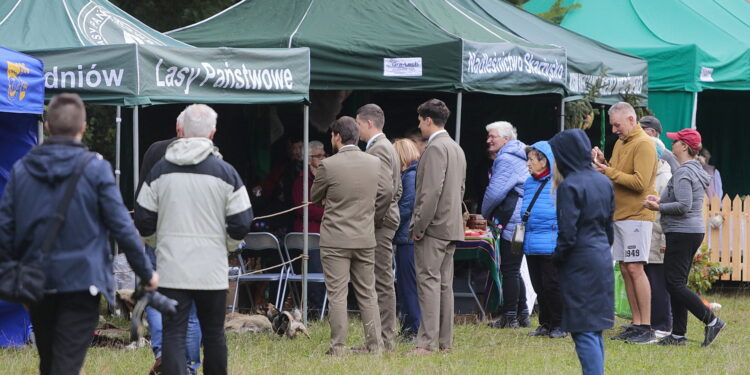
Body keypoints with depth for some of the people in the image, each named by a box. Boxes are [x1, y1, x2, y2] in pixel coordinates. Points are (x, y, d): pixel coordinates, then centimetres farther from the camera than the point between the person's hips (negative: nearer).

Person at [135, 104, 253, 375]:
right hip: (212, 270, 0)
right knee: (213, 335, 13)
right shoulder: (226, 173, -2)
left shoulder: (160, 170, 2)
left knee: (172, 335, -2)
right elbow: (241, 224, -1)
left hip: (171, 269, 0)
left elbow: (143, 220, 5)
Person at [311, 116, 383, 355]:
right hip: (366, 238, 4)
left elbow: (314, 198, 3)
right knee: (367, 293, 11)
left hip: (335, 239, -4)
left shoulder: (328, 165, -13)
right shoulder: (375, 163, 0)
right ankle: (374, 343, 11)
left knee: (337, 293, -1)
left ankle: (338, 345, -2)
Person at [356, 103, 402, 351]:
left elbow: (385, 190, -25)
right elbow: (396, 189, 25)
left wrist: (373, 219, -17)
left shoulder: (377, 150, -15)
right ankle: (383, 337, 14)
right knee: (382, 282, 11)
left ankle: (385, 340, -8)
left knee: (382, 282, -8)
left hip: (379, 226, -11)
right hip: (384, 223, 11)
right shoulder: (387, 147, 19)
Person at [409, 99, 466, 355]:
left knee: (429, 281, -10)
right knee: (444, 284, 11)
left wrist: (418, 226, -17)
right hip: (452, 226, 10)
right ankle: (445, 341, 12)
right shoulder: (456, 149, 17)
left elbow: (431, 191, -20)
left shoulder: (435, 148, -14)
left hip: (433, 227, -10)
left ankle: (427, 341, -13)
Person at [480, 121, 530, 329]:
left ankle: (510, 317, -4)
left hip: (512, 222, -10)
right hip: (521, 221, 10)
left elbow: (495, 192, -18)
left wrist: (485, 214, 1)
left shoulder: (505, 159, -13)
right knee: (513, 270, 16)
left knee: (509, 270, -6)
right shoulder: (518, 157, 19)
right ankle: (522, 315, 17)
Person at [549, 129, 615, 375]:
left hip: (579, 264, -8)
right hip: (602, 259, 8)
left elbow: (567, 234, -17)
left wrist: (555, 259, -4)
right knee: (595, 330, 13)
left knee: (584, 332, -6)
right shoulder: (603, 182, 8)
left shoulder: (570, 186, -15)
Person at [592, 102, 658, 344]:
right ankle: (636, 325, 10)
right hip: (619, 214, 9)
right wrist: (602, 162, 2)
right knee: (625, 269, 7)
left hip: (636, 215, -9)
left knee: (635, 268, -11)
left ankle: (647, 328, -10)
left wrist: (609, 172, -17)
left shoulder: (643, 145, -11)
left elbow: (639, 182, -20)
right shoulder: (620, 143, 18)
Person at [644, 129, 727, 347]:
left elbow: (683, 206, -24)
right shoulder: (695, 170, 16)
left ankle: (712, 322, -11)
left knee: (674, 284, -9)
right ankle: (678, 334, 11)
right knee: (677, 284, 11)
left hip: (682, 233, -10)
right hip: (694, 231, 10)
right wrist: (661, 200, 15)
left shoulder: (684, 173, -16)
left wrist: (659, 207, -14)